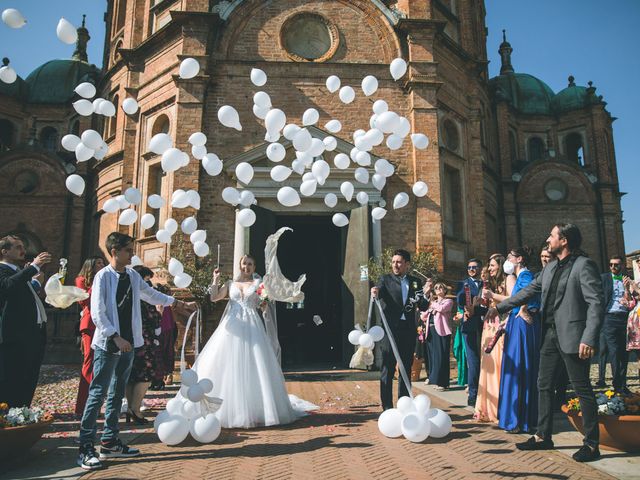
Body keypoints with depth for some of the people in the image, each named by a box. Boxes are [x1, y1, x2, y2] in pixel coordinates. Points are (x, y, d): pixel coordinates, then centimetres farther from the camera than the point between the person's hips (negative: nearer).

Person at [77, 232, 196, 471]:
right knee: (98, 393, -4)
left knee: (117, 393, 13)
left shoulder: (133, 275, 9)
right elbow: (97, 314, -15)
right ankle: (85, 448, 4)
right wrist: (115, 337, -19)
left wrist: (180, 303, 24)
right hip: (107, 344, -7)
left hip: (128, 343, 7)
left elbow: (151, 295, 22)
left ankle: (109, 442, 23)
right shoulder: (103, 276, -11)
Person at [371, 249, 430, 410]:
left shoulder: (416, 282, 10)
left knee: (406, 370, 12)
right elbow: (379, 291, -17)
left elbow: (423, 308, 7)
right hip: (390, 330, -3)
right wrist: (375, 292, -40)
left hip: (408, 331, 3)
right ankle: (387, 407, 6)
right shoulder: (386, 279, 2)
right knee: (387, 370, 0)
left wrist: (425, 295, -12)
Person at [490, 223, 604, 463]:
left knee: (582, 389, 2)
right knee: (544, 386, 12)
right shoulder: (551, 268, 14)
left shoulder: (584, 265, -10)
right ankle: (543, 437, 23)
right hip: (550, 335, 8)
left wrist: (589, 339, -23)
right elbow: (529, 291, 19)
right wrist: (500, 307, 17)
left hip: (572, 336, -8)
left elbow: (596, 302, -16)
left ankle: (591, 444, 14)